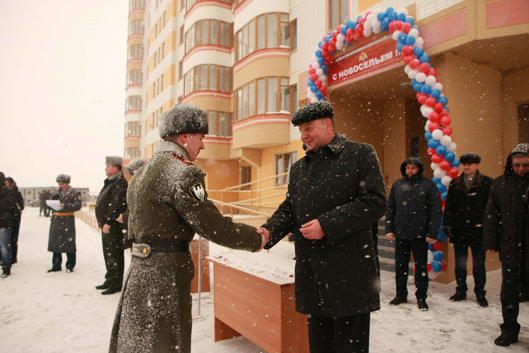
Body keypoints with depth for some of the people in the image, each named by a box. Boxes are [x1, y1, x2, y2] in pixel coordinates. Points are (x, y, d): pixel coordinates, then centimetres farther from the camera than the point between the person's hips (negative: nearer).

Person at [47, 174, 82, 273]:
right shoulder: (57, 193, 18)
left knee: (69, 243, -2)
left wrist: (66, 206, -24)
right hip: (56, 220, 6)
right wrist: (53, 198, -1)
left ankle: (70, 266, 8)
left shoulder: (75, 192, 0)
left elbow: (78, 205, -10)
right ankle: (56, 265, 20)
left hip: (67, 220, -6)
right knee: (55, 242, 8)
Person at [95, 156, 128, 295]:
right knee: (108, 254, 18)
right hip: (107, 225, 11)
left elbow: (117, 205, -23)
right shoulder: (110, 182, 17)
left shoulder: (120, 182, -15)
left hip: (113, 226, -11)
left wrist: (108, 223, -23)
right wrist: (102, 221, 18)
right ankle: (110, 281, 31)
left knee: (114, 255, -3)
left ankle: (116, 284, 6)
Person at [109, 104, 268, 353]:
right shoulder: (183, 173, -18)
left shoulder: (141, 173, 12)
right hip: (166, 275, -9)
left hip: (139, 269, 9)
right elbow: (212, 226, -20)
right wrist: (255, 240, -8)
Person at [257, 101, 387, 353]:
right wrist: (269, 231, -5)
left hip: (348, 273, -5)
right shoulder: (298, 168, 16)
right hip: (311, 275, 5)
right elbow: (289, 209, 16)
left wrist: (327, 225, -18)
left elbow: (375, 203, -11)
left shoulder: (360, 154, -1)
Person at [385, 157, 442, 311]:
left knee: (421, 267, 8)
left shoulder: (429, 185, -2)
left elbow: (436, 211, -3)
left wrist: (432, 233, -8)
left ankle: (421, 297, 23)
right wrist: (389, 229, 4)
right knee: (400, 266, 11)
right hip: (400, 233, 3)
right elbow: (390, 209, 11)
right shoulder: (397, 185, 7)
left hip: (420, 234, -3)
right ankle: (401, 294, 26)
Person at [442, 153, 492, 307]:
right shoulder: (454, 184, 7)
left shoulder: (487, 183, -1)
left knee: (479, 265, 8)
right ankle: (461, 291, 26)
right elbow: (449, 207, 9)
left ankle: (480, 293, 24)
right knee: (460, 264, 12)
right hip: (459, 231, 3)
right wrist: (447, 225, 2)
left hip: (478, 231, -3)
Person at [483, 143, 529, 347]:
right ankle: (509, 331, 24)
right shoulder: (500, 184, 3)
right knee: (509, 292, 9)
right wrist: (491, 242, 2)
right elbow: (491, 215, 6)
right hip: (510, 248, 1)